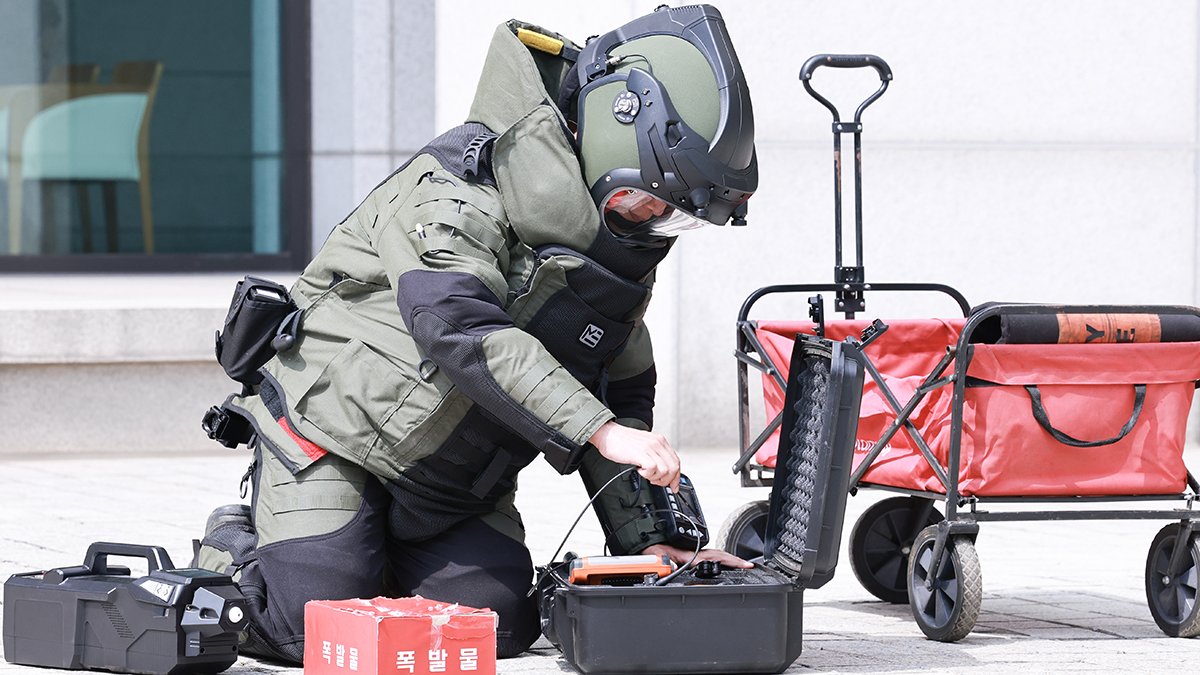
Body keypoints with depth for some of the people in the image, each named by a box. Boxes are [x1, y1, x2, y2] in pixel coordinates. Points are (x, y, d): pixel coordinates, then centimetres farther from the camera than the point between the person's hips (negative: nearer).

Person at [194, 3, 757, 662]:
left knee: (497, 627, -10)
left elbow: (622, 396, 9)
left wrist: (648, 540, -4)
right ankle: (229, 552, 15)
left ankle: (379, 558, 20)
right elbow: (456, 321, -37)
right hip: (335, 429, -7)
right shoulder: (466, 185, -22)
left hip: (456, 483, 7)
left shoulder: (626, 251, 4)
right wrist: (601, 430, -42)